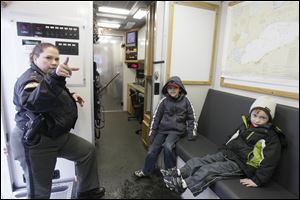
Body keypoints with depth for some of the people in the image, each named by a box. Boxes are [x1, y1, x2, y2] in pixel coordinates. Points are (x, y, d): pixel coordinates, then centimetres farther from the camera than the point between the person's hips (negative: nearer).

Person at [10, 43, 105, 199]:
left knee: (87, 151, 12)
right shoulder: (31, 78, -20)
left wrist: (70, 97, 6)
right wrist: (54, 78, -58)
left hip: (56, 136, 10)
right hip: (35, 142, -9)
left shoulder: (47, 76, 11)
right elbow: (32, 102, -43)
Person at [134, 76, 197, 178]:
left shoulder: (185, 101, -3)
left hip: (176, 131, -2)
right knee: (152, 151, 0)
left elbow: (191, 118, 7)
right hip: (162, 129, 3)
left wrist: (191, 132, -3)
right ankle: (146, 171, 28)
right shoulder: (164, 101, -2)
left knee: (167, 146, -30)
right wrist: (152, 133, 1)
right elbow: (156, 117, 2)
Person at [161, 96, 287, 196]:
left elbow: (270, 161, -17)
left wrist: (258, 180, -20)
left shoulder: (271, 137, -12)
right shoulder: (246, 125, 9)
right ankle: (178, 173, -4)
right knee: (197, 161, -6)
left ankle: (183, 184, -22)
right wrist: (223, 150, 22)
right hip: (226, 154, 7)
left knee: (209, 170, -24)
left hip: (240, 164, -7)